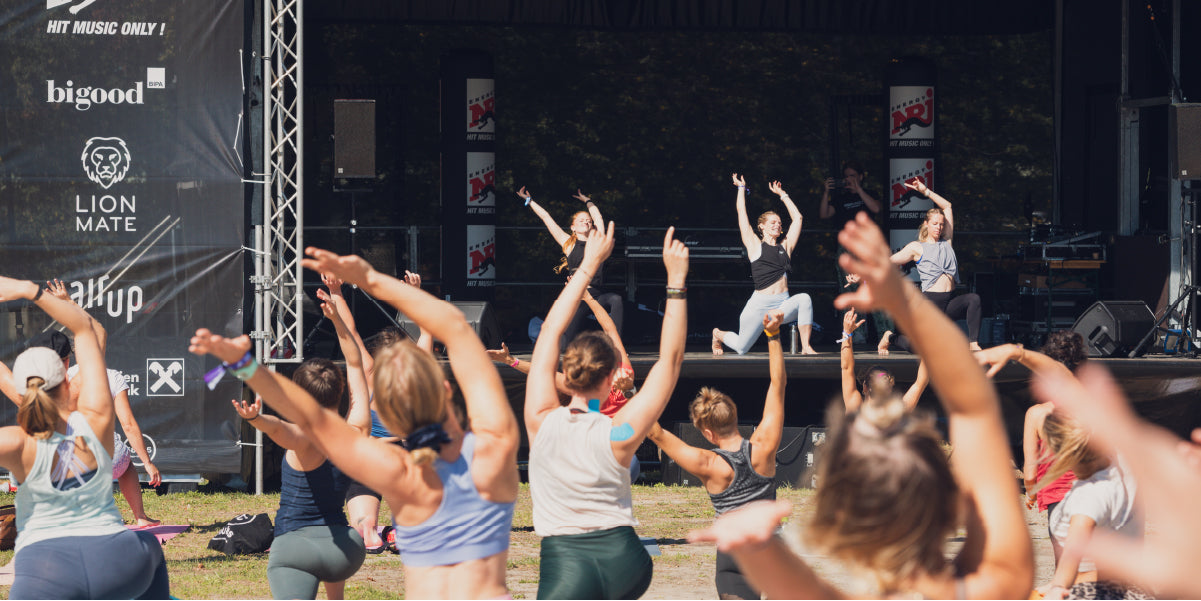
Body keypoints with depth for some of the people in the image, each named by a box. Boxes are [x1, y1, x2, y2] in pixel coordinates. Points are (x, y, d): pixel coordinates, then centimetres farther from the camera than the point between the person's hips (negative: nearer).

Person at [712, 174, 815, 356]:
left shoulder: (785, 246, 16)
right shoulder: (755, 245, 7)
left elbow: (797, 218, 22)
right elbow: (742, 213, 10)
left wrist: (782, 194, 28)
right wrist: (741, 188, 21)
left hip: (783, 305, 3)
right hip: (760, 305, -3)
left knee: (804, 299, -30)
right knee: (741, 348, 2)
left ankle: (806, 347, -26)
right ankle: (719, 334, 38)